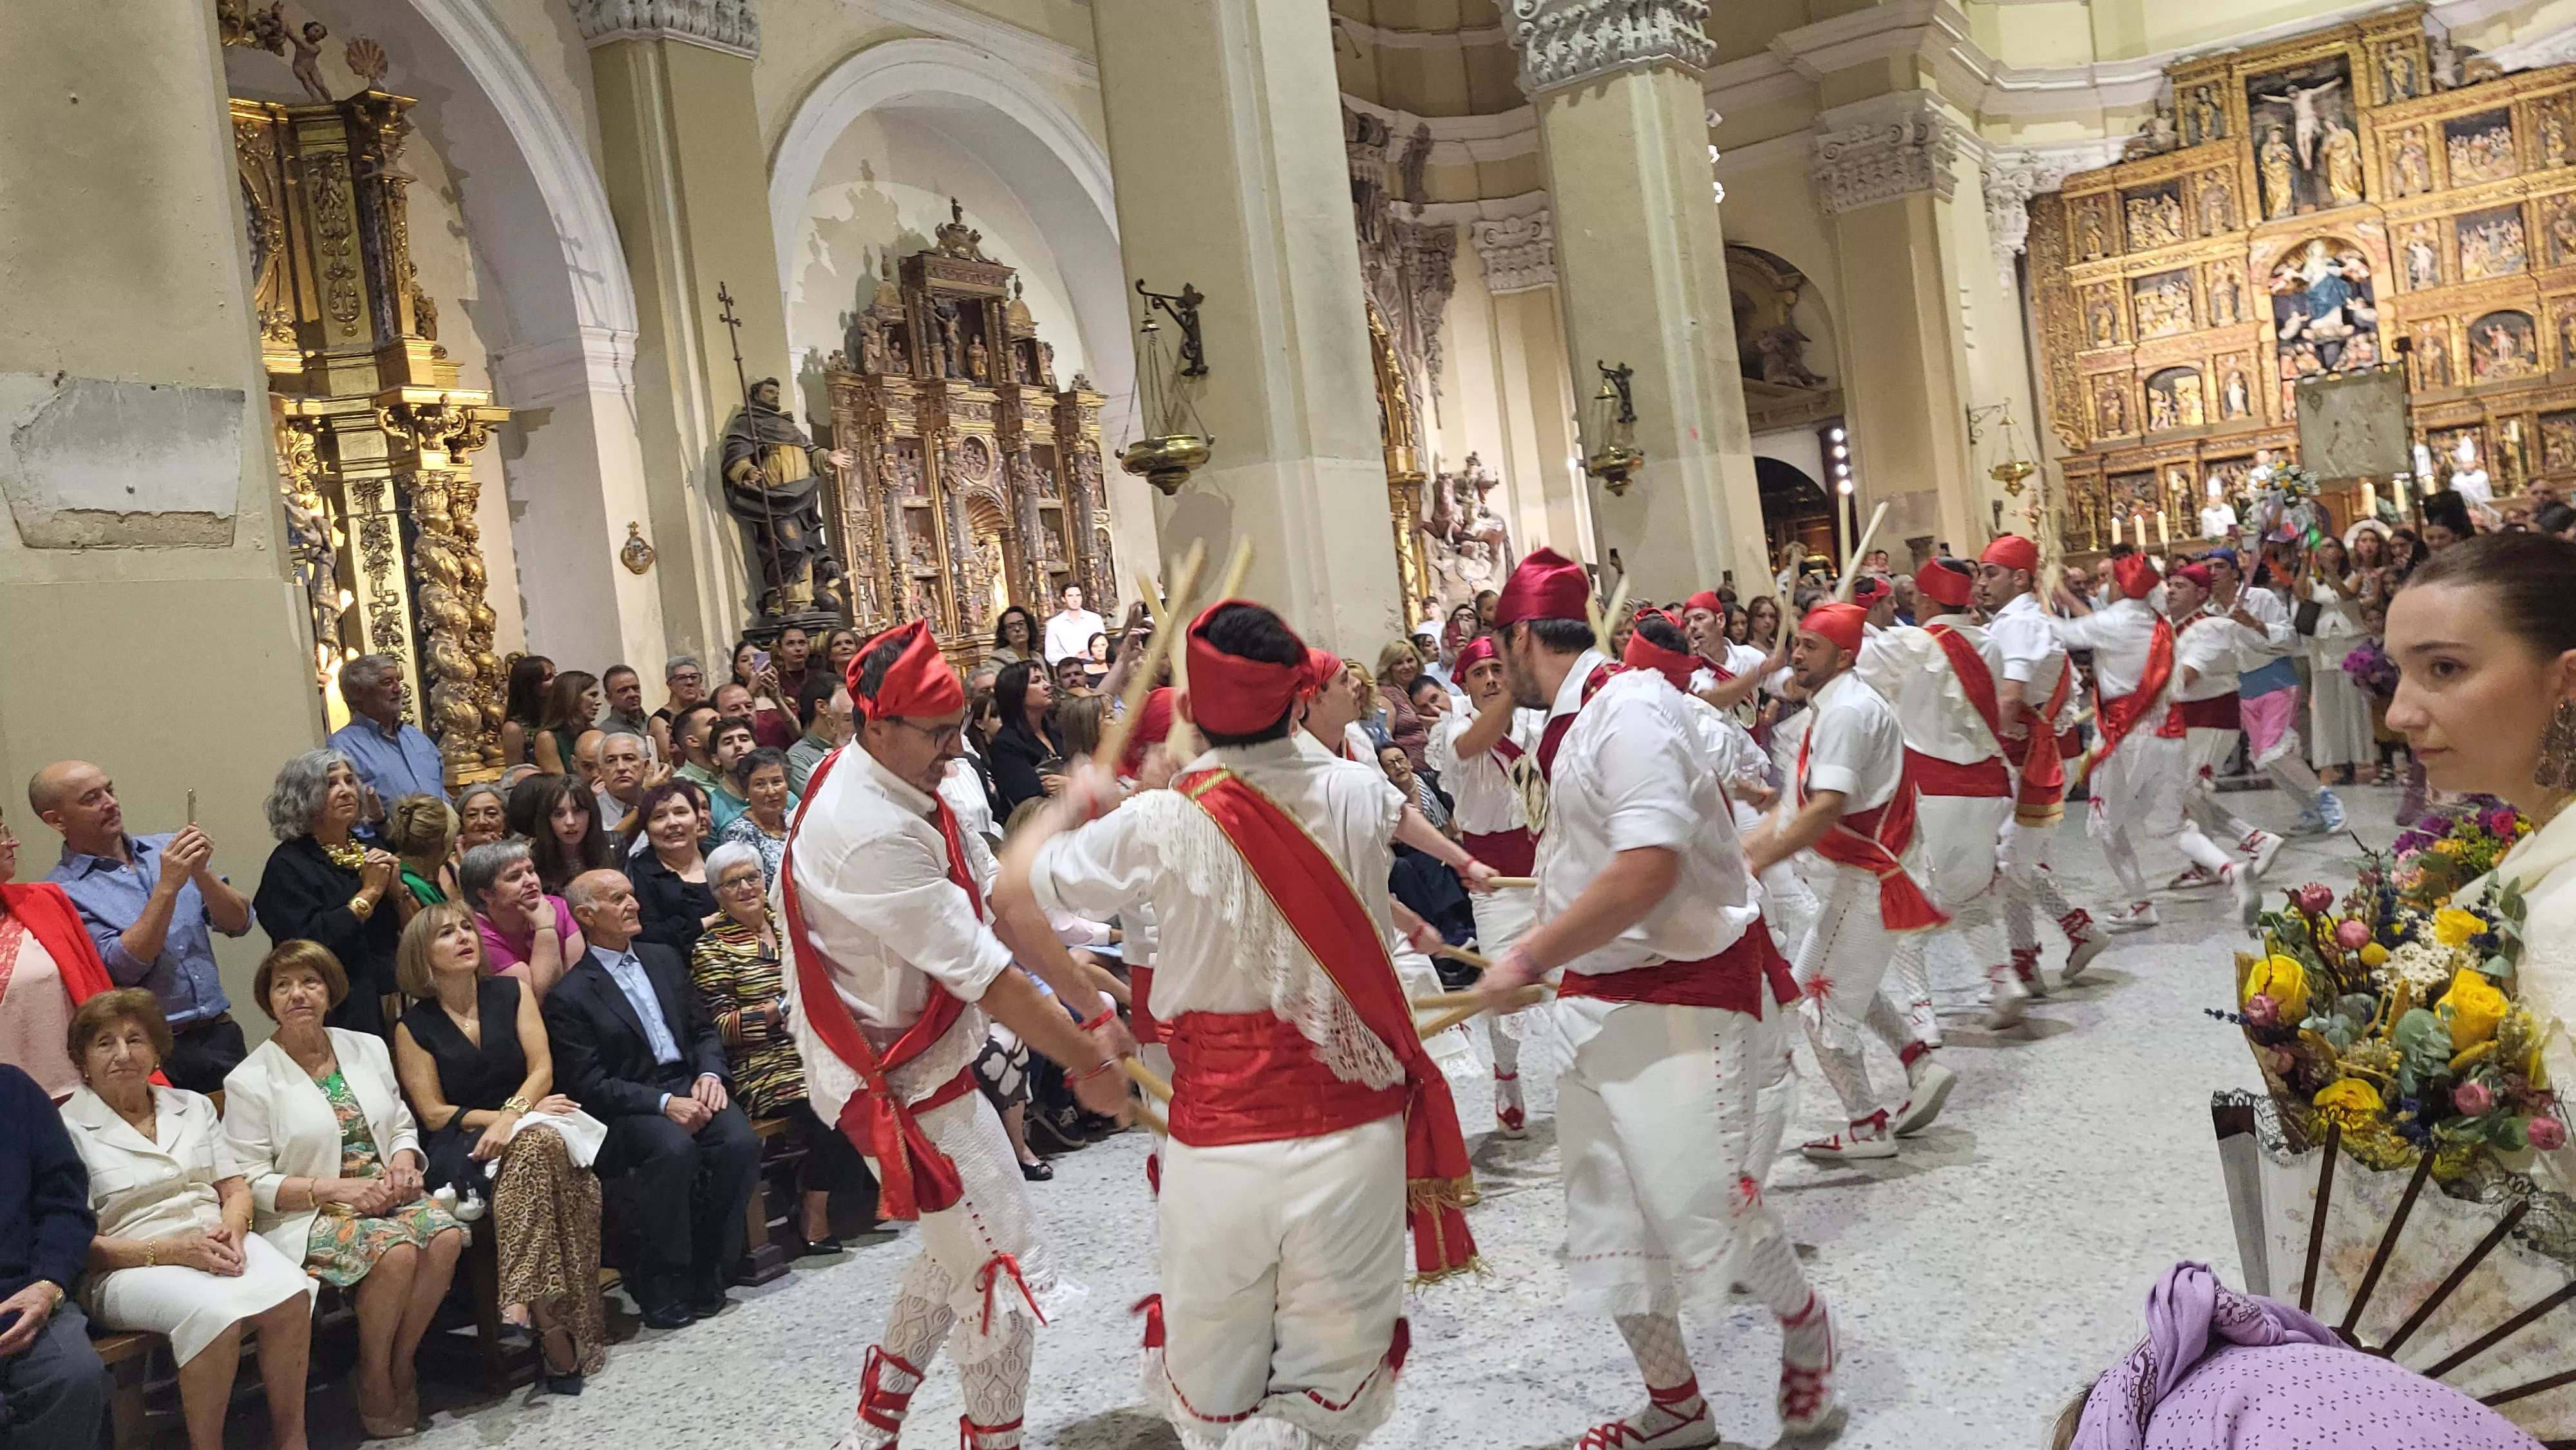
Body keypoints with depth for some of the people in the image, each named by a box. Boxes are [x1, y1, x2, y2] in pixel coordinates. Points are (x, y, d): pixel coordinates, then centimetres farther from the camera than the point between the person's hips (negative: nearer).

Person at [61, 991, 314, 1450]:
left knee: (290, 1295, -29)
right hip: (129, 1268, -4)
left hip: (217, 1244, 4)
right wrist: (170, 1251, -17)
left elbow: (237, 1188, 16)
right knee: (215, 1313, -36)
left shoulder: (192, 1106, 18)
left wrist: (233, 1230, -8)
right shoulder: (67, 1130, 1)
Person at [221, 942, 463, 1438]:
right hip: (306, 1215, -5)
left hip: (384, 1193, 5)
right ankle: (374, 1382, -10)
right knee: (395, 1251, -32)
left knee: (446, 1236, -26)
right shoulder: (250, 1081, -3)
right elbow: (250, 1182, -7)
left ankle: (401, 1364, -8)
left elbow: (403, 1124, 20)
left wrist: (404, 1159, -4)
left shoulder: (367, 1048, 12)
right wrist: (333, 1189, -18)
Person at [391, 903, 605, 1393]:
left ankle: (550, 1322, -38)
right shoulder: (414, 1027, 7)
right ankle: (555, 1330, -39)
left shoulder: (511, 992, 12)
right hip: (459, 1147, -2)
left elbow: (542, 1069, 2)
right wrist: (496, 1118, -11)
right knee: (536, 1147, -36)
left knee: (534, 1146, -37)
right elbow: (434, 1113, 2)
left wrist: (514, 1114, -17)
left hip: (528, 1120, 2)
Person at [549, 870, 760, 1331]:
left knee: (741, 1141, -26)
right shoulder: (569, 995, -2)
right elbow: (590, 1086, -8)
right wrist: (663, 1103, -20)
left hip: (689, 1085, 5)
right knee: (674, 1149, -36)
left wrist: (709, 1075, -4)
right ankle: (664, 1288, -18)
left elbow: (705, 1029, 18)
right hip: (627, 1108, -5)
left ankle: (706, 1277, -12)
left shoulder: (665, 960, 17)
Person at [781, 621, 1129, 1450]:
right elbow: (983, 976, -25)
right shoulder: (872, 833, -29)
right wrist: (1087, 1064, -16)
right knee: (1003, 1269, 0)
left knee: (961, 1251, 24)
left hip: (918, 1061, 10)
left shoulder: (905, 788, 3)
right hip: (900, 1083, -10)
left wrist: (1092, 1009, 2)